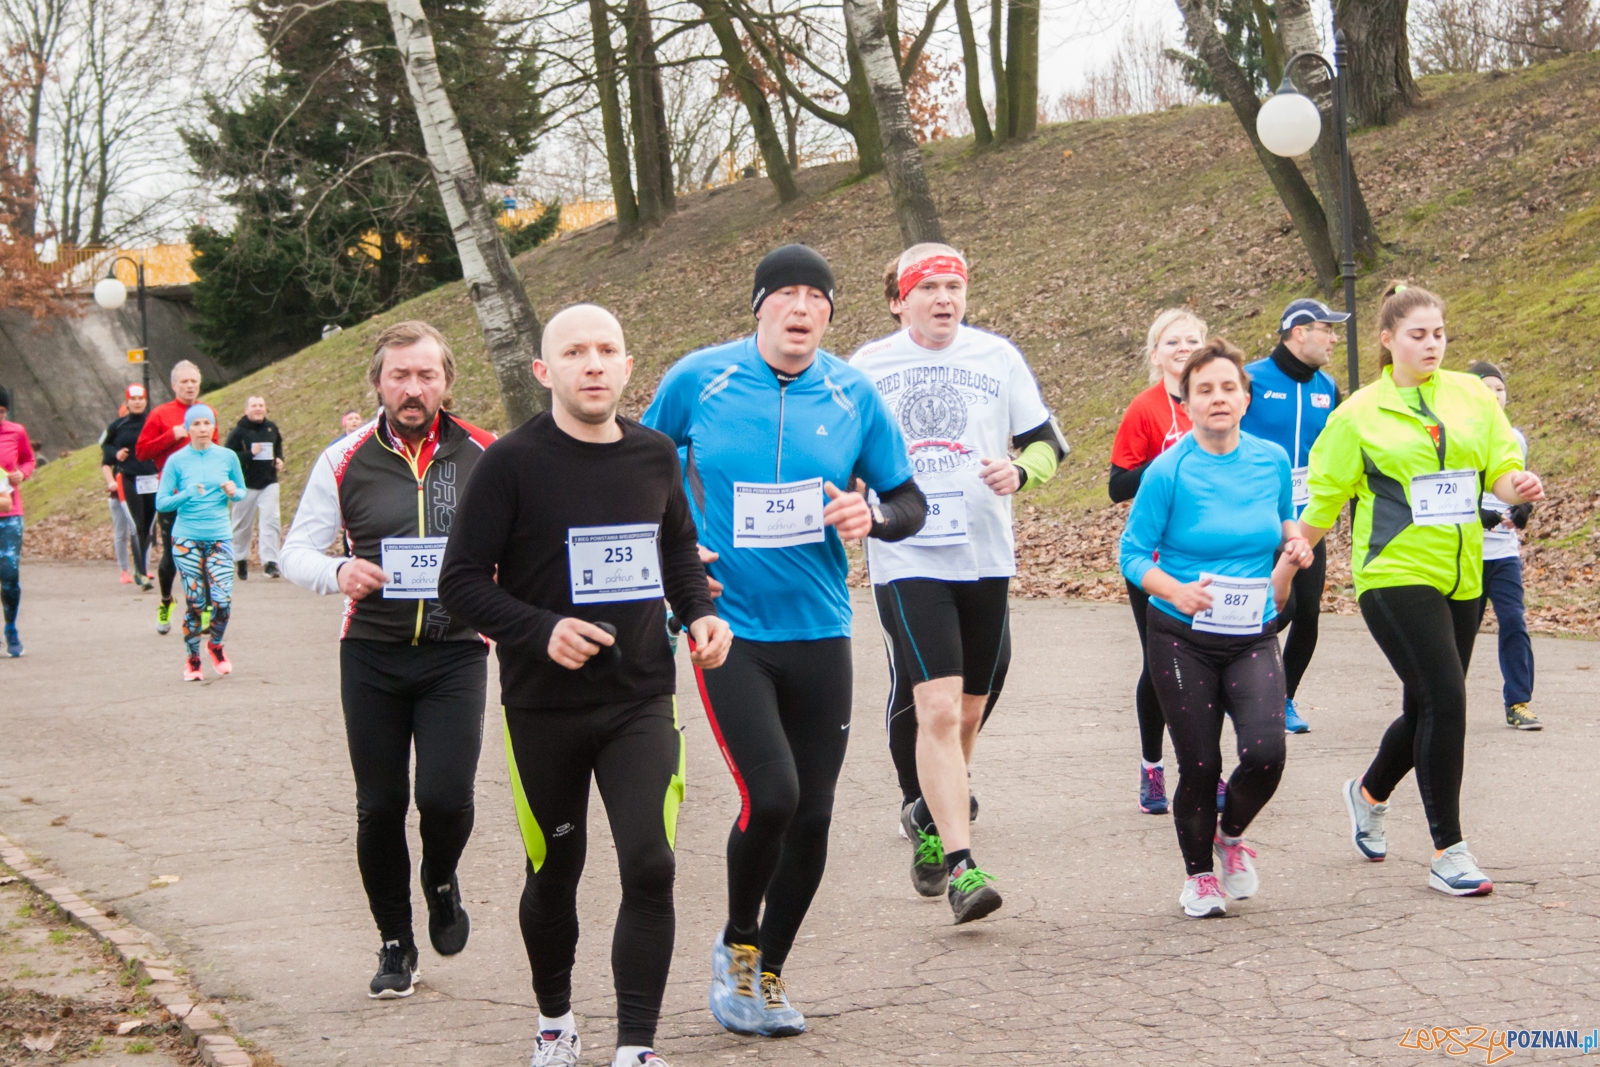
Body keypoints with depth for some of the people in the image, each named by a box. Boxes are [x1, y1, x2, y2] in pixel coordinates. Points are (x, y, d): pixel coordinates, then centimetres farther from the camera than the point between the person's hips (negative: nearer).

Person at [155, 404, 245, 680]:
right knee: (194, 602, -1)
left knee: (222, 600, -9)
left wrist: (233, 492, -8)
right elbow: (161, 503, -1)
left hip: (219, 537, 1)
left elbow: (242, 491, 14)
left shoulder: (228, 457, 3)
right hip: (186, 539, -1)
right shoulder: (177, 461, -1)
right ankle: (192, 659, 18)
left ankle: (215, 645, 20)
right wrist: (187, 494, -17)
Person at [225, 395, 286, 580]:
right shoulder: (238, 431, -8)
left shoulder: (271, 428, 6)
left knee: (270, 521, -11)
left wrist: (279, 459, 7)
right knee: (243, 524, 7)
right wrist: (250, 453, -22)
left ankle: (270, 562, -15)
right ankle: (241, 559, 26)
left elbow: (279, 445, 25)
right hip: (246, 485, -3)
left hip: (269, 483, 3)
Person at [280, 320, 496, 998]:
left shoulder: (485, 457, 0)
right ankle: (395, 943, 24)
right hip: (372, 655, 1)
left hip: (456, 652, -1)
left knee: (445, 795, -13)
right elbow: (294, 552, 5)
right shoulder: (346, 461, 0)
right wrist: (338, 573, -17)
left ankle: (441, 881, 23)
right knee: (379, 807, 5)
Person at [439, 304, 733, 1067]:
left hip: (642, 701, 2)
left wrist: (699, 613, 3)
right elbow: (460, 582, -8)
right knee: (555, 873, 13)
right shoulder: (512, 462, -9)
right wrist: (542, 631, -22)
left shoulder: (654, 456, 3)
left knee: (650, 869, -10)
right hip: (544, 709, -2)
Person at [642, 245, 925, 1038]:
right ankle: (736, 942, 11)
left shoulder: (854, 395, 1)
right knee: (770, 794, -17)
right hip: (728, 626, -3)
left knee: (812, 815, 7)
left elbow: (910, 504, 9)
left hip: (818, 630, 3)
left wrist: (871, 516, -13)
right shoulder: (697, 380, -4)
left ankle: (768, 973, 28)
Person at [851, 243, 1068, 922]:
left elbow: (1049, 444, 10)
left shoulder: (998, 357, 6)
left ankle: (930, 816, 38)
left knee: (969, 711, 12)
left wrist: (1019, 470, -11)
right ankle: (960, 866, -15)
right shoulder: (867, 366, 4)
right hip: (906, 559, -3)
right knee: (937, 707, -16)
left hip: (986, 556, 3)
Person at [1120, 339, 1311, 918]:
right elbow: (1133, 554, -7)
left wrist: (1293, 550, -3)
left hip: (1254, 637, 2)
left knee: (1265, 752, -16)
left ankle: (1232, 836, 17)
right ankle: (1199, 874, 26)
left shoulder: (1272, 460, 2)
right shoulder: (1169, 471, -10)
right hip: (1183, 639, -2)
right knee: (1199, 766, 0)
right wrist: (1176, 591, -23)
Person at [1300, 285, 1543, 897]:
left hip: (1461, 576, 5)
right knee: (1445, 701, -14)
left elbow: (1500, 468, 8)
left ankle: (1369, 794, 42)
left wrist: (1519, 484, -14)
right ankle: (1447, 853, -5)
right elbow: (1325, 495, 4)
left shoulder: (1472, 396, 9)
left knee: (1427, 710, 12)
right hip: (1395, 574, -5)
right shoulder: (1359, 415, -1)